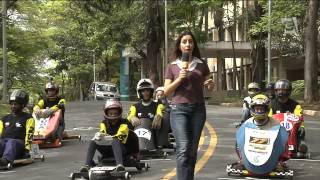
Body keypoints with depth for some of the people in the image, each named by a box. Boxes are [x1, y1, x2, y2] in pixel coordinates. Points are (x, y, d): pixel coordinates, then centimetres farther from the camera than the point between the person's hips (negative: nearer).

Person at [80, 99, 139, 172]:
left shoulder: (124, 123, -7)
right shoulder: (104, 123, 10)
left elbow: (121, 139, -19)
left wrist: (109, 138, -36)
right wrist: (98, 135, -27)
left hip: (122, 150, -5)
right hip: (108, 152, 5)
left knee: (115, 141, -37)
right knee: (93, 142, -16)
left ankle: (120, 165, -58)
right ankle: (87, 165, -31)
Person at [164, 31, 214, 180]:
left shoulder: (201, 64, 10)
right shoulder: (172, 66, 6)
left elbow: (209, 87, 17)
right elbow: (166, 91, 3)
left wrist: (210, 84, -7)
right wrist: (179, 79, -12)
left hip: (198, 109, 3)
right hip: (179, 109, -2)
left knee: (193, 149, 6)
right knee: (183, 148, -16)